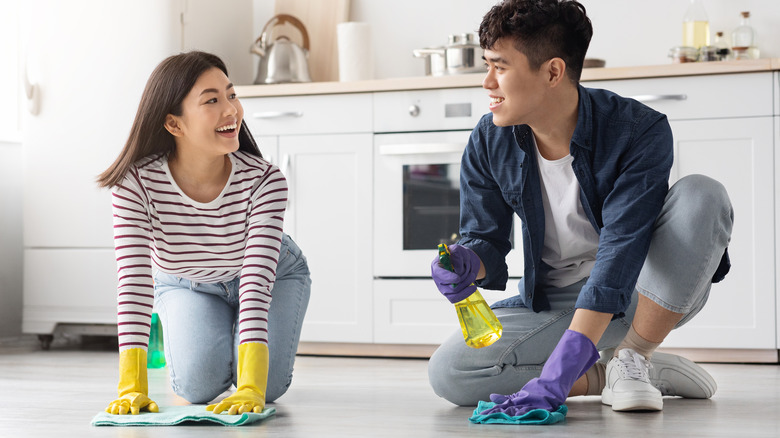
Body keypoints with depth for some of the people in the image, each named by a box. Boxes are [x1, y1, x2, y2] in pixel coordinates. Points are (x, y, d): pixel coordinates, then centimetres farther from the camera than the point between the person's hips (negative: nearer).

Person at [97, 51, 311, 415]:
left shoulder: (264, 180, -35)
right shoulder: (135, 183, -34)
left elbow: (257, 282, -40)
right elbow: (134, 282, -37)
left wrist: (250, 389, -49)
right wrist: (133, 389, -45)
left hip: (275, 276, 0)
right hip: (185, 284, 0)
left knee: (269, 385, -19)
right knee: (198, 385, -21)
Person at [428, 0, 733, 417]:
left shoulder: (638, 130, -23)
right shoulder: (489, 142, -9)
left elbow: (620, 248, -33)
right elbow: (485, 240, -1)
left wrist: (560, 369, -43)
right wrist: (467, 263, -30)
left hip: (642, 293, -3)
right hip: (554, 301, 3)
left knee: (701, 194, -31)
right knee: (448, 372, -21)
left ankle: (631, 360, -17)